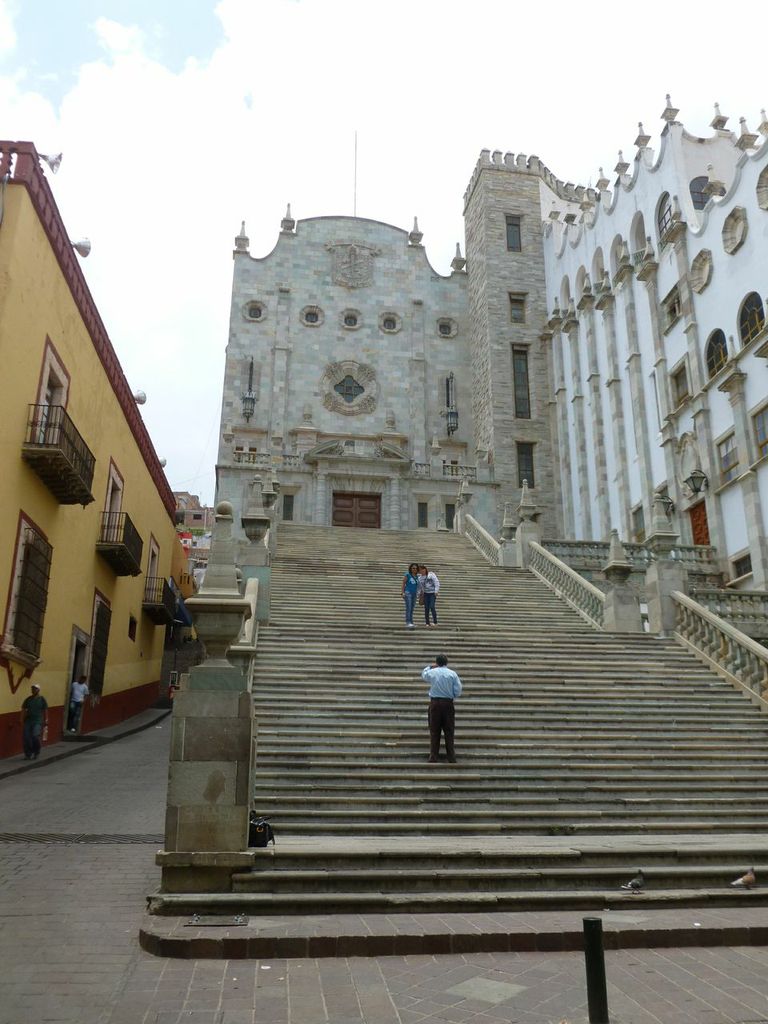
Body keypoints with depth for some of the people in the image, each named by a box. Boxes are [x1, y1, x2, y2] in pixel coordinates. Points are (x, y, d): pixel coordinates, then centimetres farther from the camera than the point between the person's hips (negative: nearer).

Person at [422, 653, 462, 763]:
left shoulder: (431, 672, 0)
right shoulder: (452, 674, -3)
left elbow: (423, 676, 23)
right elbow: (458, 691, -5)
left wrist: (430, 666, 28)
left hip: (434, 703, 0)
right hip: (448, 704, 0)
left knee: (434, 731, 7)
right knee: (449, 731, 8)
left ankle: (433, 757, 9)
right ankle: (451, 757, 10)